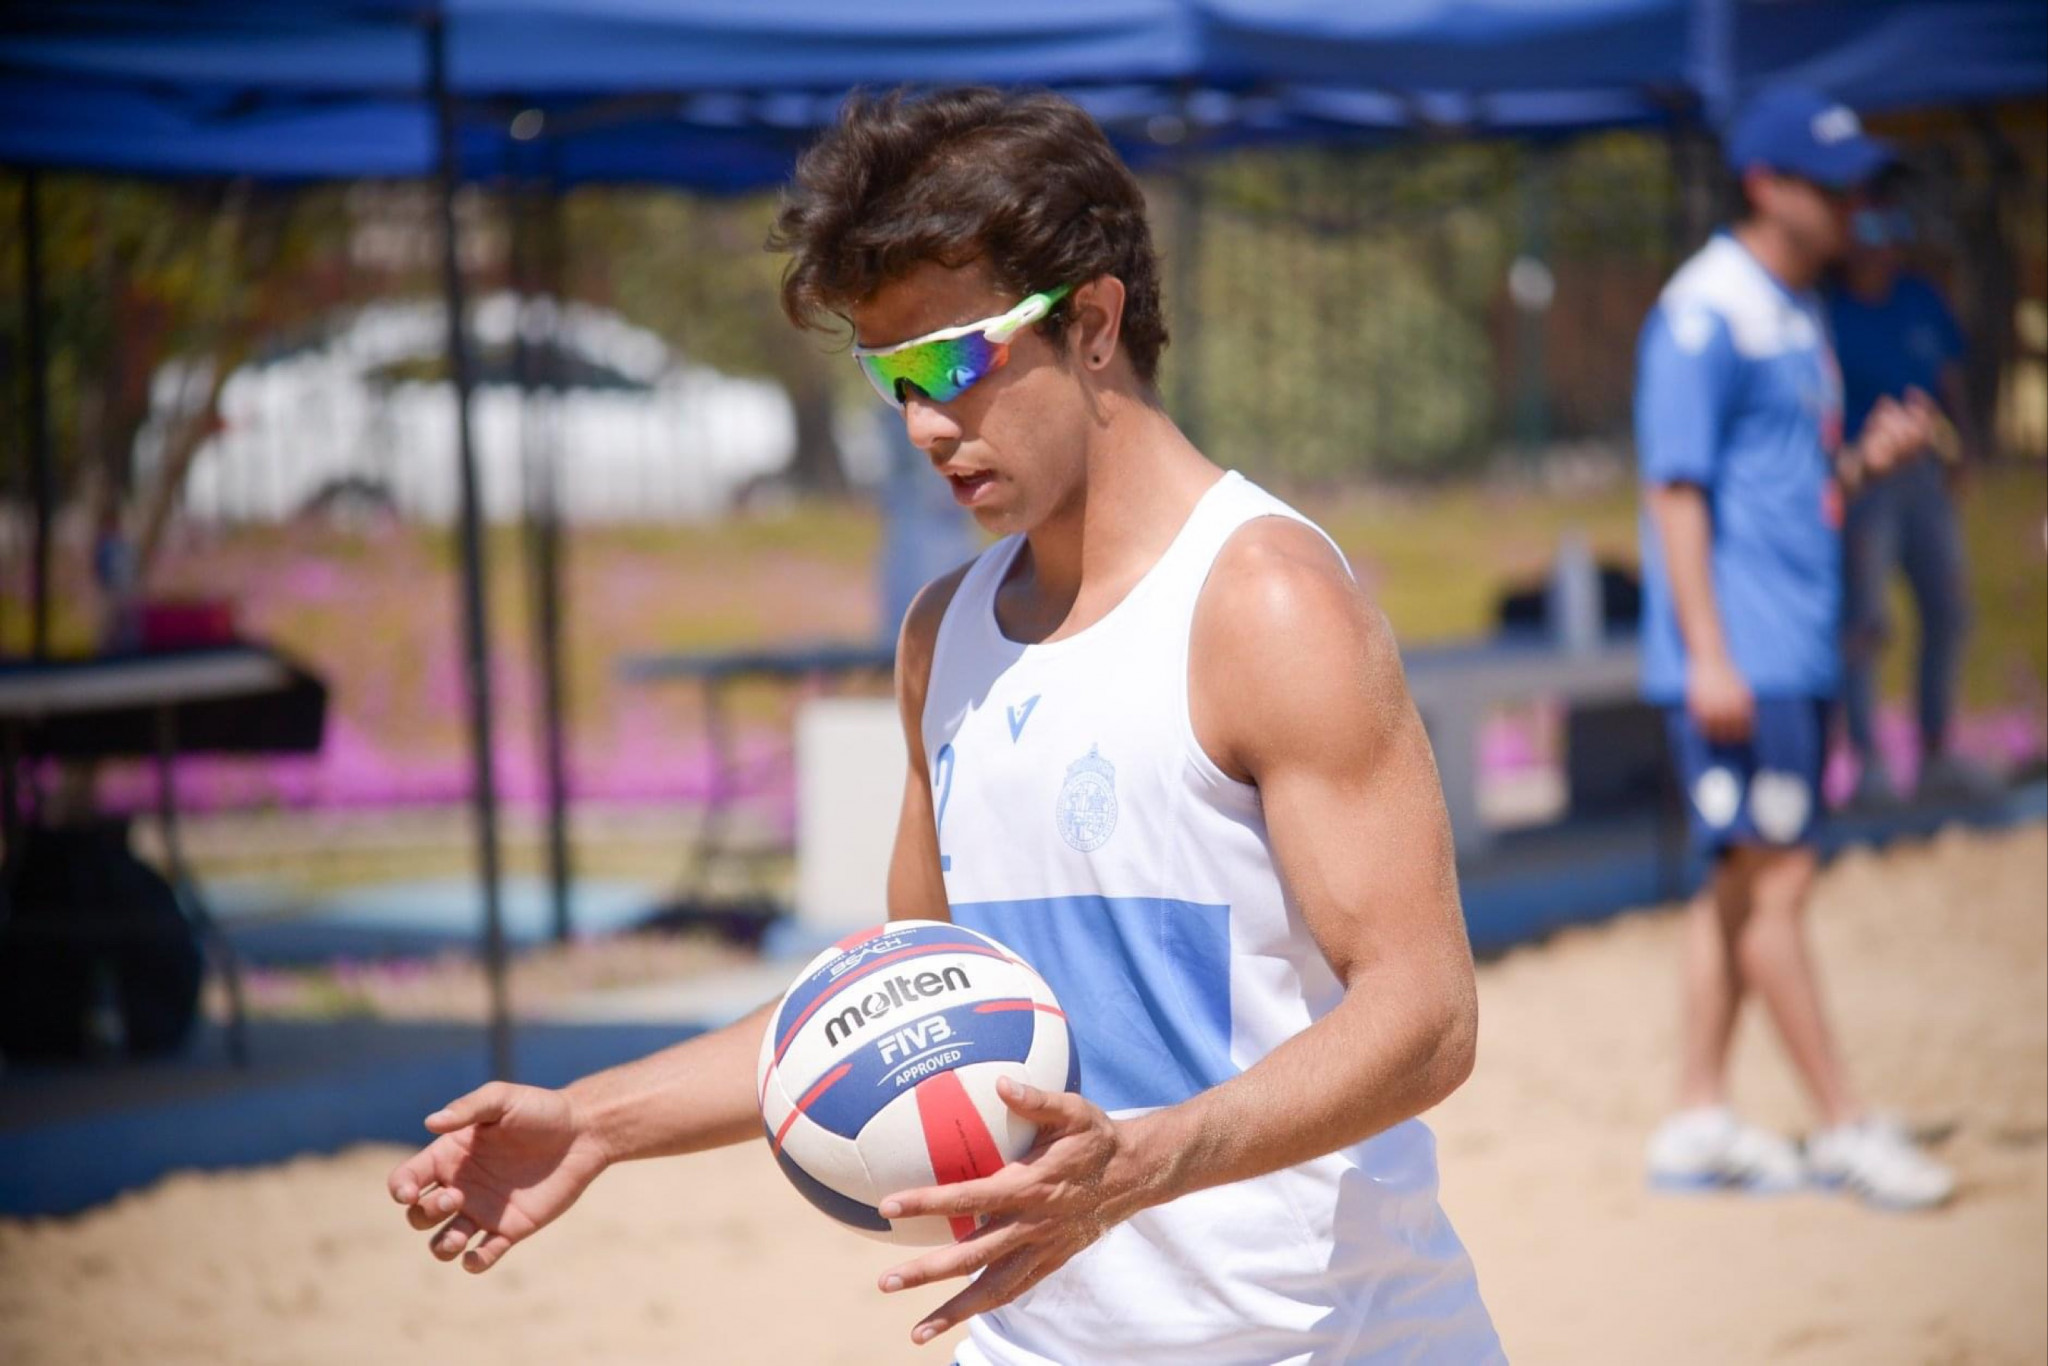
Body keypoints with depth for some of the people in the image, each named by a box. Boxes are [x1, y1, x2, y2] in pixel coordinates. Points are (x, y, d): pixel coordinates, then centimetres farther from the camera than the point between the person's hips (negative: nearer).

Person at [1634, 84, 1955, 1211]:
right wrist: (1709, 655, -20)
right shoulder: (1705, 312, -10)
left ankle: (1698, 1120, 16)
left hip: (1798, 653, 9)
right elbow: (1676, 488, -15)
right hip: (1738, 656, -9)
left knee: (1744, 883, 10)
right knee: (1773, 876, -7)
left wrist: (1870, 460, 2)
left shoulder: (1799, 317, 17)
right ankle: (1844, 1126, -6)